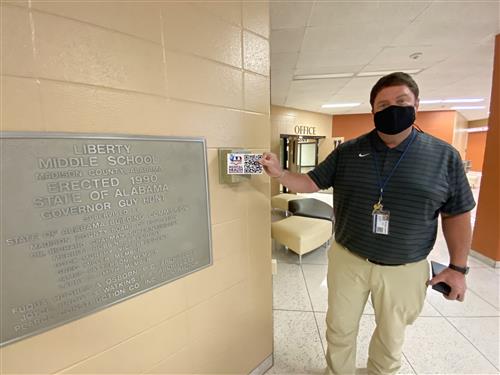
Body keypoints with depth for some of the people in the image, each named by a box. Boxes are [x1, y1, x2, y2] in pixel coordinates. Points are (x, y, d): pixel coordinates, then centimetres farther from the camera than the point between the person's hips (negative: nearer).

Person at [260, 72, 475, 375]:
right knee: (340, 329, 20)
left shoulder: (445, 156, -3)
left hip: (405, 269, 1)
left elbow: (457, 214, 1)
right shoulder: (347, 152, -5)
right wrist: (279, 173, -18)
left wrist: (458, 267, -1)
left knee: (391, 336, 26)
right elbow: (312, 182, -3)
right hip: (347, 260, 0)